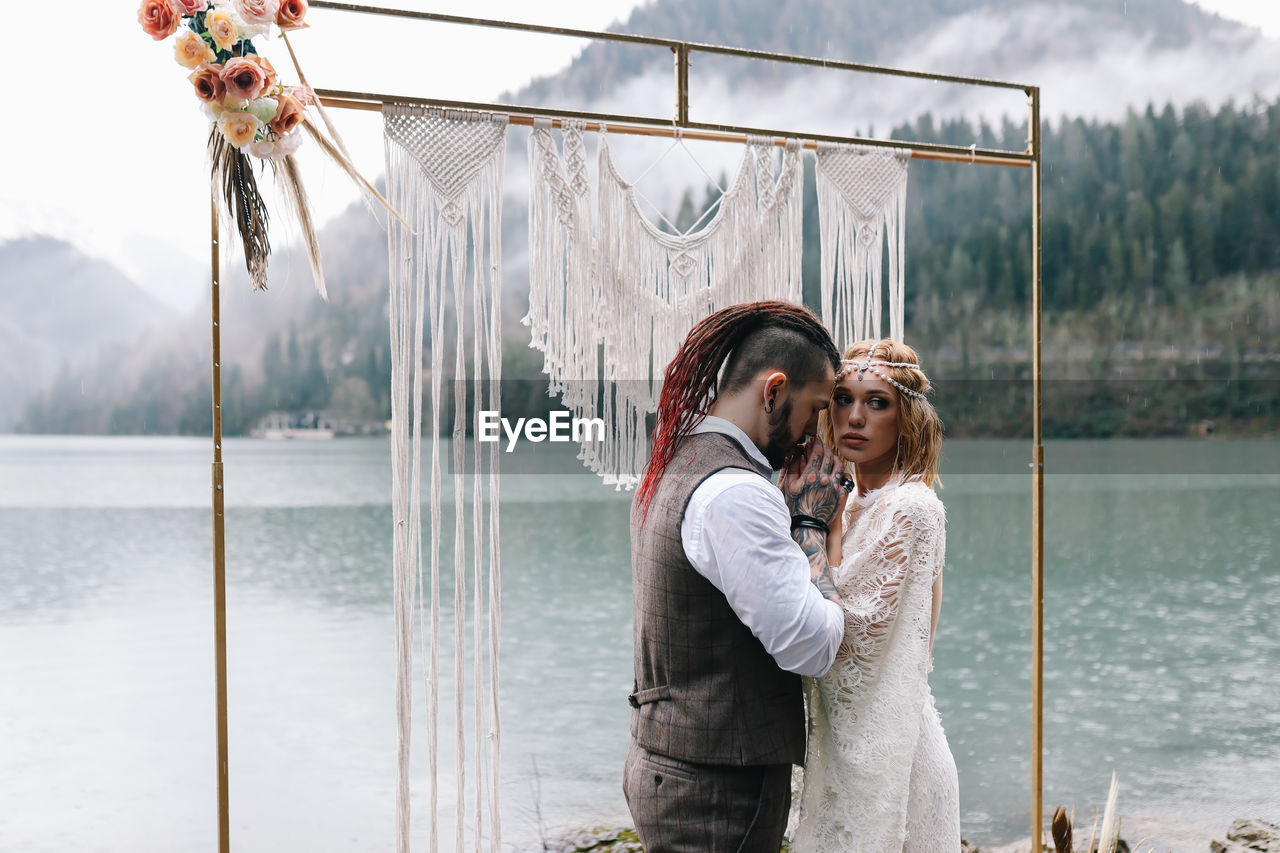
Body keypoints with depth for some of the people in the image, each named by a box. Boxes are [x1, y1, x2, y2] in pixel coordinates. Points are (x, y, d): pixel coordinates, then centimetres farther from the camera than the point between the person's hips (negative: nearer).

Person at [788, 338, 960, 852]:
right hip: (845, 739, 9)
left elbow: (854, 632, -20)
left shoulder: (910, 507, -16)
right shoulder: (856, 505, 10)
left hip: (885, 745, -8)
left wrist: (826, 524, -15)